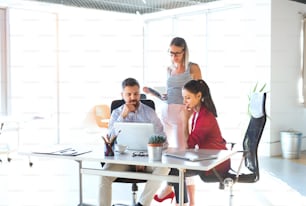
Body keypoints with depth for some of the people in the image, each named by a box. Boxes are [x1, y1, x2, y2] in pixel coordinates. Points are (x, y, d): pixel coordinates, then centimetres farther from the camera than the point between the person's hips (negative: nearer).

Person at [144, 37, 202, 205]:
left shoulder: (193, 68, -1)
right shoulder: (169, 69, 15)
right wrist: (154, 93, 6)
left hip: (184, 113, -6)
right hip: (166, 113, 6)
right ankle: (168, 188, 31)